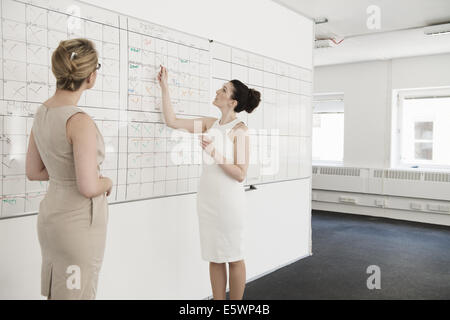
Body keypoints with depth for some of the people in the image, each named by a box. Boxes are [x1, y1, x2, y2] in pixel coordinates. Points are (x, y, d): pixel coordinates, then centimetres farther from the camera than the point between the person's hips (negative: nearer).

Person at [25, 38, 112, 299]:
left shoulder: (42, 112, 1)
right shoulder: (80, 121, -24)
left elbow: (33, 172, 9)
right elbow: (89, 188, -25)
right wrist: (107, 182, -6)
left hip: (52, 212, 8)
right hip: (78, 221, -8)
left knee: (54, 292, 23)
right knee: (76, 294, 9)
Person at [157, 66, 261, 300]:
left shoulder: (240, 130, -10)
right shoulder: (209, 124, 8)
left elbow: (240, 174, -14)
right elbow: (172, 121, 12)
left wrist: (214, 153, -22)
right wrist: (164, 87, 13)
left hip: (229, 199, -6)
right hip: (206, 198, 6)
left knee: (233, 257, 7)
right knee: (214, 257, 14)